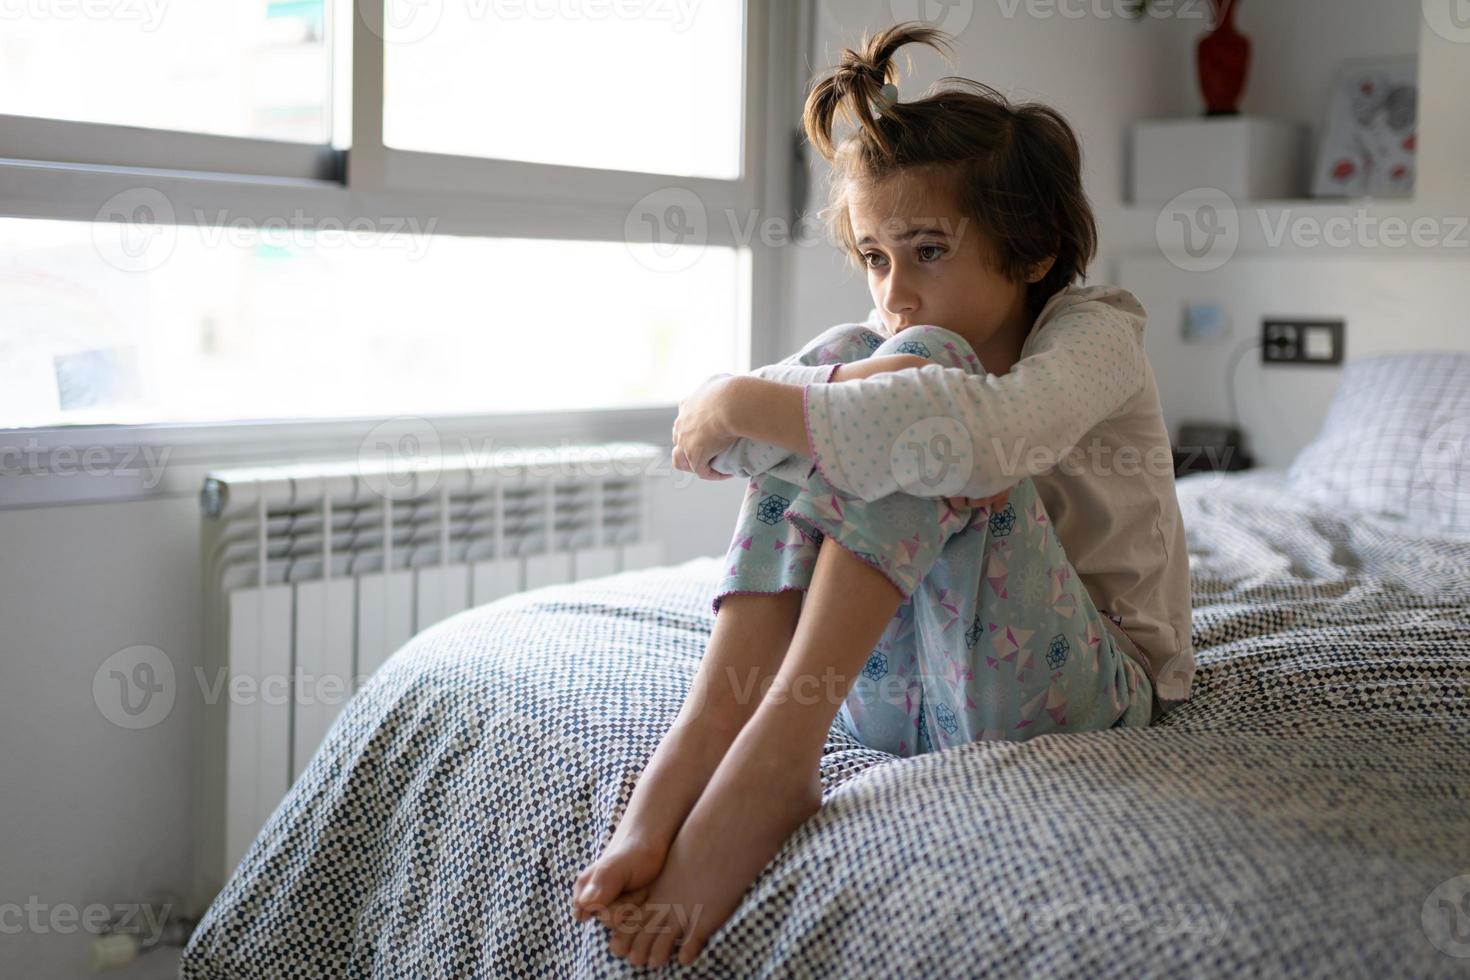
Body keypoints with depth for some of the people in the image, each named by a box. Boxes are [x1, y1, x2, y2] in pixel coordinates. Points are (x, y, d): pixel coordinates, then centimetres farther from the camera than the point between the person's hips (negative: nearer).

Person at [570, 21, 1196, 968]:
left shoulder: (1097, 330, -9)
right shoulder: (877, 346, 7)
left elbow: (988, 432, -35)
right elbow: (703, 433, -10)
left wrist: (751, 405, -29)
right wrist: (840, 387, -28)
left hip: (1075, 691, -5)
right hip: (897, 692, 5)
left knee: (924, 369, -24)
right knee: (828, 379, -15)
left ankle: (778, 751, -36)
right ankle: (702, 739, -30)